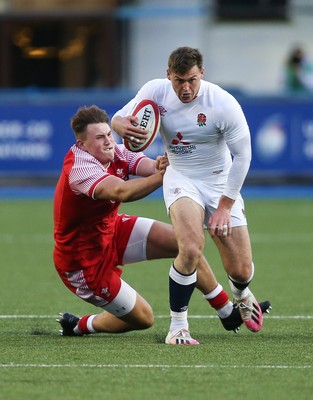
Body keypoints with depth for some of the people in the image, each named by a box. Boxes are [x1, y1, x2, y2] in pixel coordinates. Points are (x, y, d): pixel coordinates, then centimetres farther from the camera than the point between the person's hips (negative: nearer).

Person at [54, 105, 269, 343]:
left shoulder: (115, 153, -8)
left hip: (113, 231, 9)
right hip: (84, 262, -9)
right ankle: (80, 326, 24)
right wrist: (162, 175, -60)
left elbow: (148, 165, -24)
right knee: (143, 318, 0)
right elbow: (121, 192, -49)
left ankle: (229, 313, 11)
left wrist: (159, 165, -48)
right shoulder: (80, 167, -33)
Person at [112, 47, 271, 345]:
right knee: (191, 248, -30)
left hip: (220, 183, 0)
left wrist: (225, 205, -13)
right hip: (181, 178, 0)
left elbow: (242, 155, -12)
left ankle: (241, 295, 41)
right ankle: (177, 325, -14)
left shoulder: (224, 105, -21)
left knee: (241, 271, 1)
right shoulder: (155, 91, -13)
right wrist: (121, 124, -26)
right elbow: (119, 118, 0)